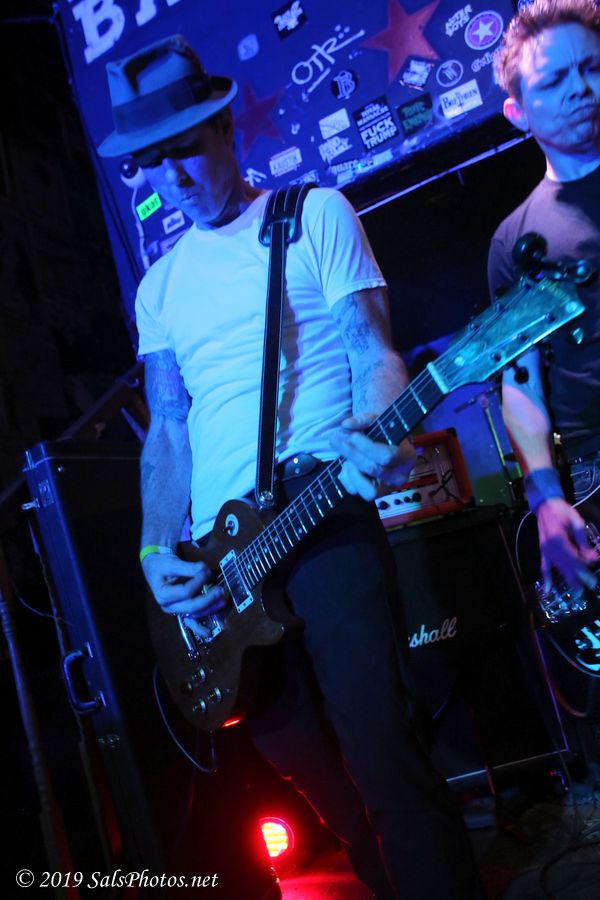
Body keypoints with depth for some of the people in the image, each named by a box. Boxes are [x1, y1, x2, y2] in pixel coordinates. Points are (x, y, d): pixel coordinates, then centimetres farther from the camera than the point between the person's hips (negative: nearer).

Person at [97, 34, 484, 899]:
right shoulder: (160, 285, 17)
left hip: (324, 516, -5)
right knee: (304, 763, 13)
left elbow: (375, 355, -3)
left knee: (379, 750, -13)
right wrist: (159, 549, 0)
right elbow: (167, 428, 14)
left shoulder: (316, 216, 5)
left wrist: (367, 436, -26)